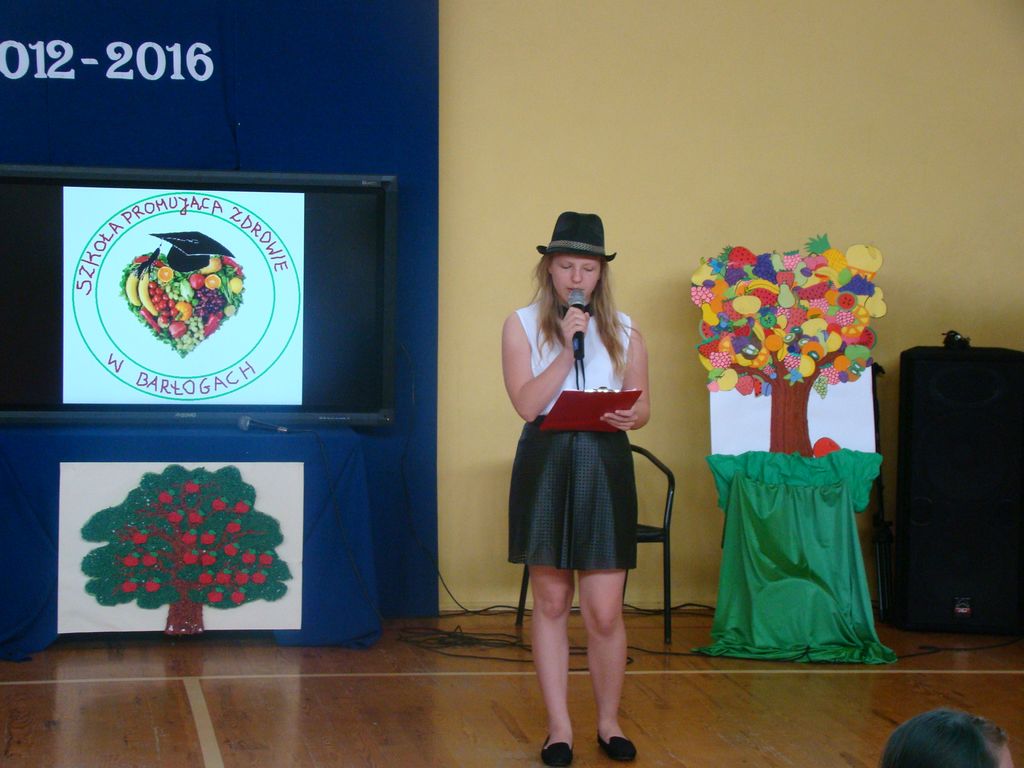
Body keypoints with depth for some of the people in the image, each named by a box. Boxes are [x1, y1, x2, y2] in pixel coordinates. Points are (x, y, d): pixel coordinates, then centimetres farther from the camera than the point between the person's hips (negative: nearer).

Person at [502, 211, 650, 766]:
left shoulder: (622, 330, 9)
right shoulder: (522, 325, 3)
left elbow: (642, 404, 10)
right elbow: (527, 403, -9)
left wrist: (630, 417, -13)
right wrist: (568, 348, -15)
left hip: (604, 466, 1)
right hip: (546, 465, -1)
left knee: (604, 612, -2)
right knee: (551, 602, 6)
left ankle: (609, 722, 16)